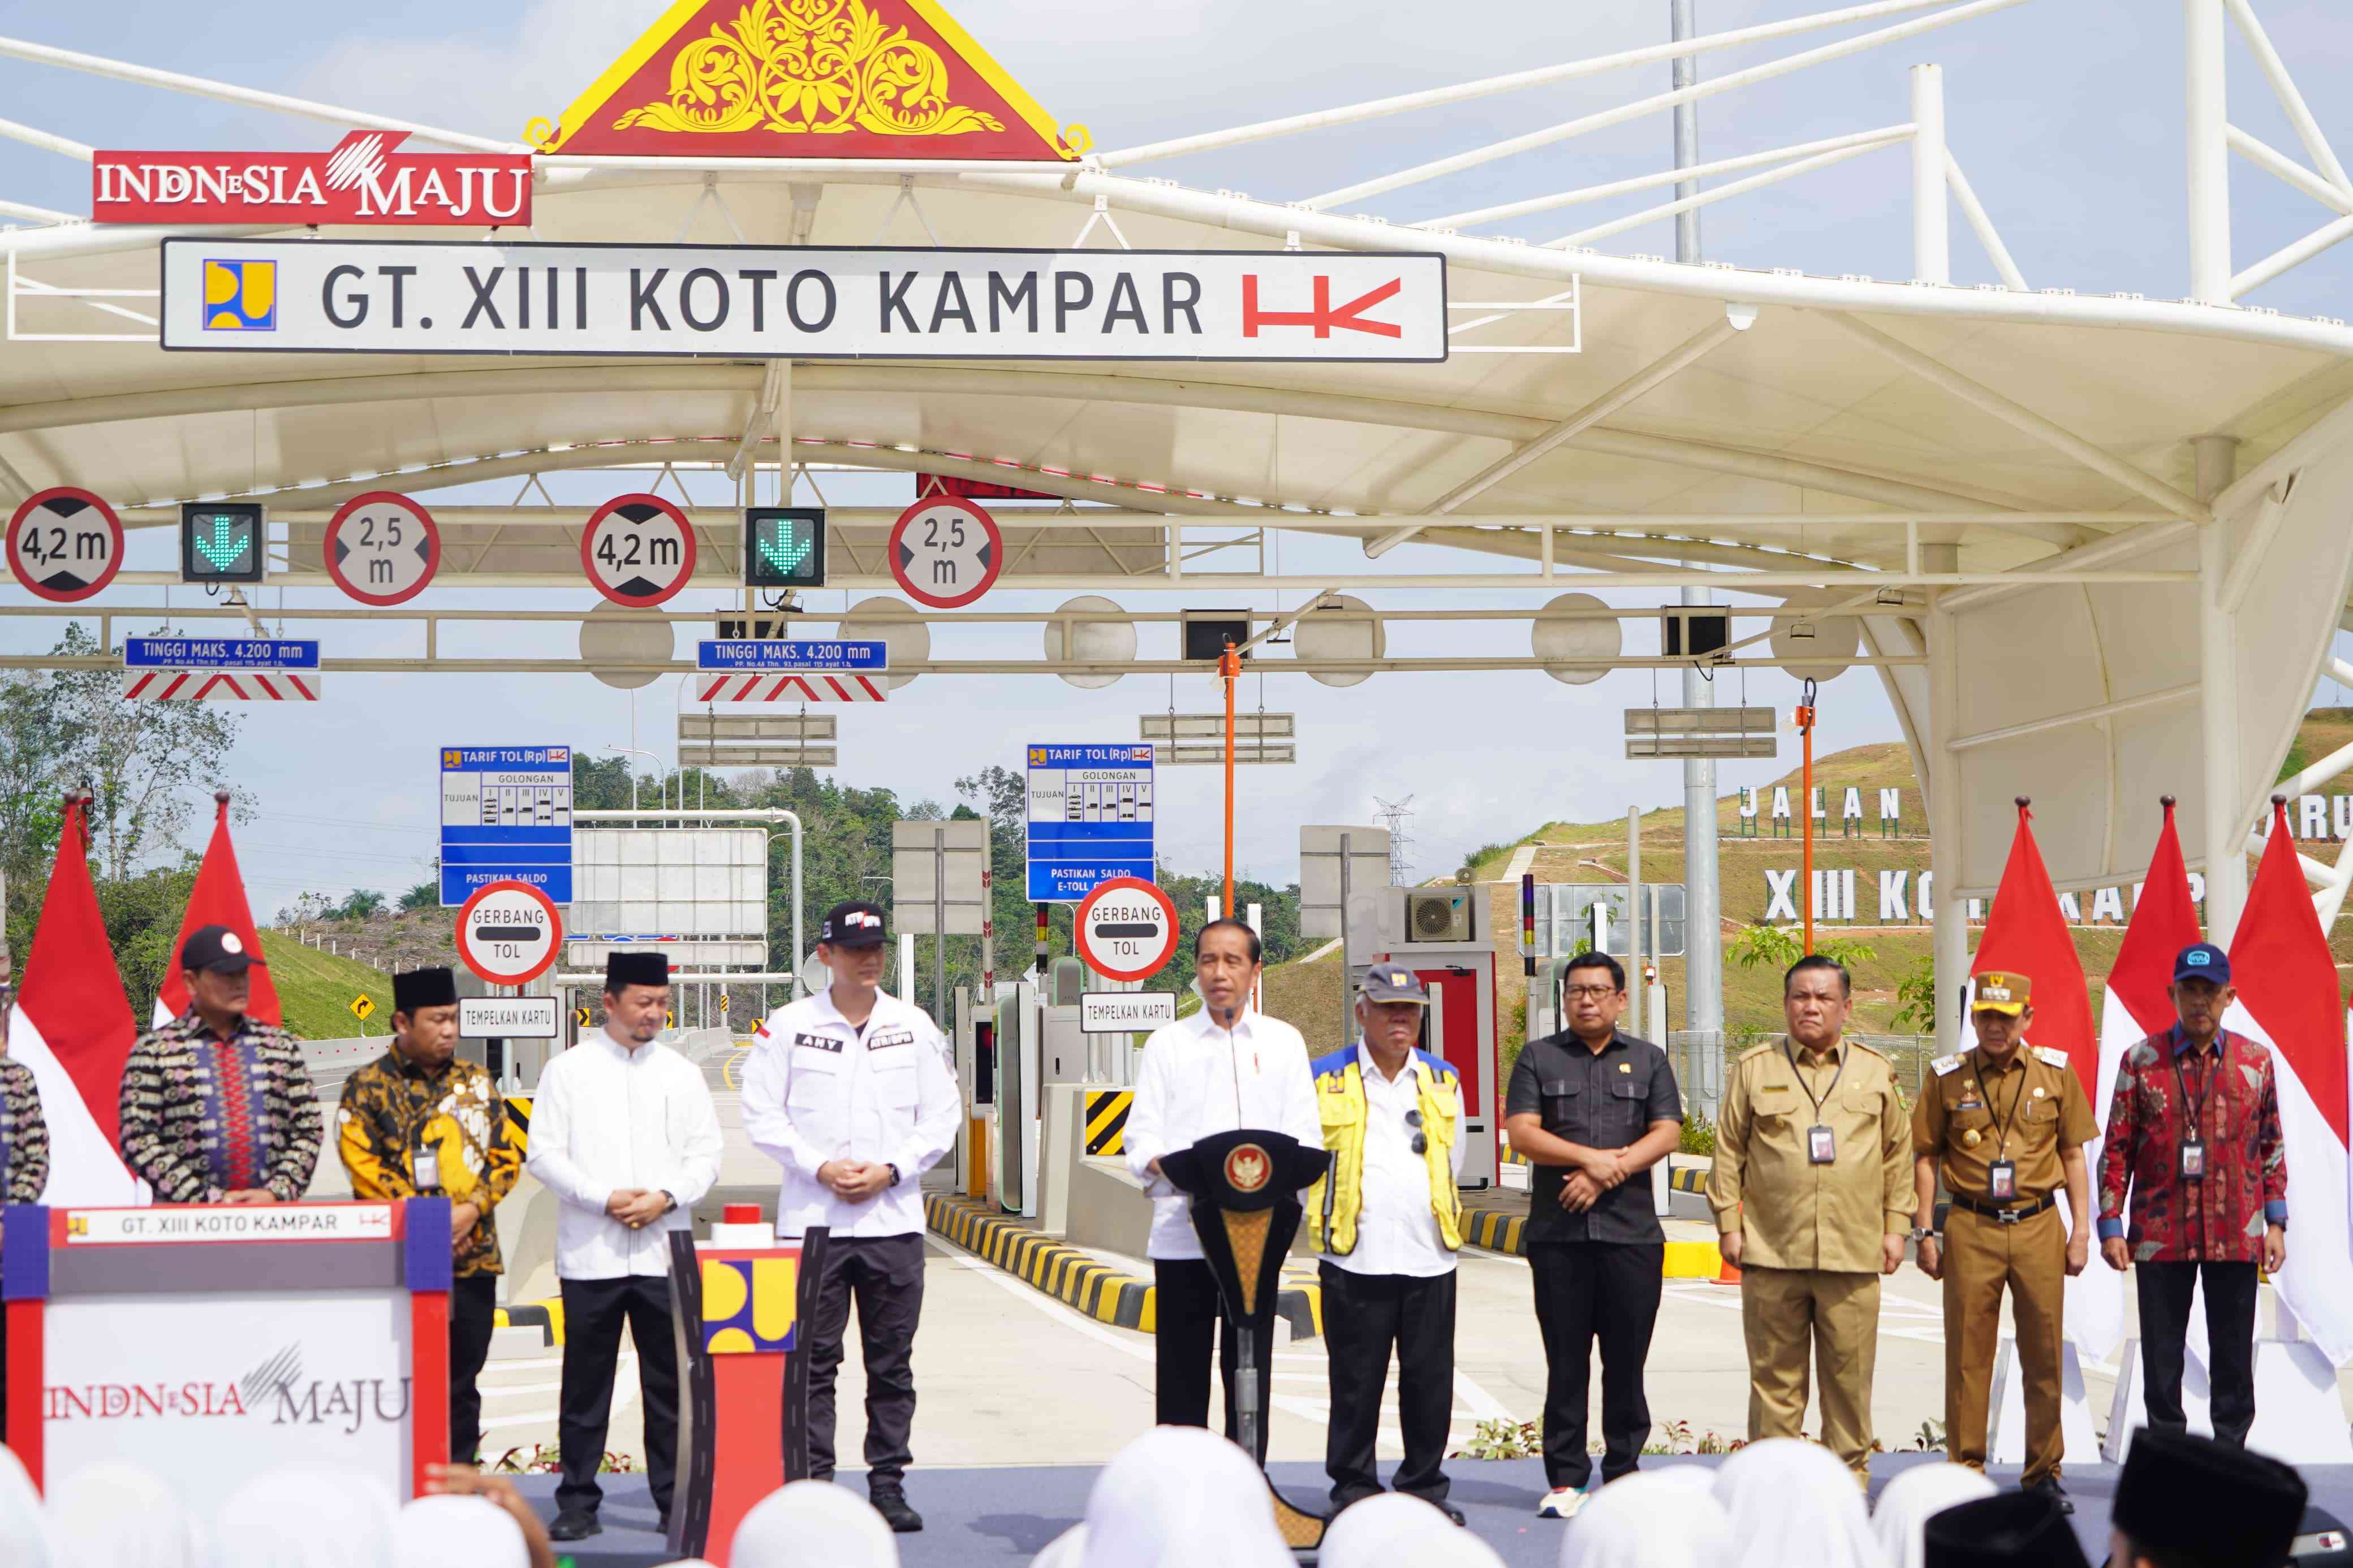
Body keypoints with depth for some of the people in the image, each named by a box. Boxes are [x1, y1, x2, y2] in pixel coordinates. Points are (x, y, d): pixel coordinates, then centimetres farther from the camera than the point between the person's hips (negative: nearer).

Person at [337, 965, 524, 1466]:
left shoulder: (476, 1082, 12)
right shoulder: (367, 1087, -1)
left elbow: (507, 1156, 9)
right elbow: (363, 1166, -9)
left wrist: (472, 1208, -8)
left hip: (473, 1254, 4)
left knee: (462, 1384, 9)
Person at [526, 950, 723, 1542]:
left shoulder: (682, 1073, 10)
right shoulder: (568, 1070, 4)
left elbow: (706, 1155, 8)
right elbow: (544, 1153, -1)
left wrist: (666, 1197, -9)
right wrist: (604, 1199, -12)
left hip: (664, 1252, 2)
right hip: (590, 1253, -2)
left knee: (669, 1383, 3)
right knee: (586, 1383, 2)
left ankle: (675, 1499, 10)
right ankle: (577, 1501, 9)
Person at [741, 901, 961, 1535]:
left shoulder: (914, 1026, 8)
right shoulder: (788, 1025, 2)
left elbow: (941, 1116, 8)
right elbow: (761, 1113, 1)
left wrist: (889, 1170, -6)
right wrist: (820, 1168, -11)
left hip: (894, 1218, 2)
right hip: (812, 1220, -2)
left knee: (892, 1363, 4)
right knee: (812, 1361, -1)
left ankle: (888, 1483, 10)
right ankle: (813, 1483, 3)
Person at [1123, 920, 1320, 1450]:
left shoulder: (1283, 1042, 12)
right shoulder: (1168, 1043, 10)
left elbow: (1305, 1137, 7)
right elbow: (1141, 1133, 4)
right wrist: (1168, 1168, -18)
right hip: (1182, 1227, -1)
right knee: (1181, 1366, -1)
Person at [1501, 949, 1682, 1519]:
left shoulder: (1648, 1060, 12)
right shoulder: (1539, 1058, 10)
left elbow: (1667, 1134, 1)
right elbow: (1522, 1132, -2)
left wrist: (1605, 1175, -11)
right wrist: (1591, 1157, -12)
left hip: (1632, 1231, 1)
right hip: (1557, 1232, 0)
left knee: (1626, 1360, 2)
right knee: (1566, 1360, 0)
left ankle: (1623, 1476, 9)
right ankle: (1566, 1478, 5)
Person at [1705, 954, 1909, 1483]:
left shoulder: (1875, 1072, 12)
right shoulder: (1754, 1071, 8)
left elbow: (1898, 1154, 15)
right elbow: (1729, 1153, 9)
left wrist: (1896, 1225, 9)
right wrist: (1728, 1224, 3)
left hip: (1853, 1255, 1)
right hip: (1771, 1253, -1)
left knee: (1850, 1373, 2)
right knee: (1775, 1374, 2)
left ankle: (1850, 1474, 13)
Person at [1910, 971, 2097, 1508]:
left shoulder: (2055, 1072, 6)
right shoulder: (1947, 1077, 3)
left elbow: (2073, 1155, 10)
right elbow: (1925, 1157, 7)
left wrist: (2081, 1230, 4)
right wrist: (1925, 1232, 0)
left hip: (2038, 1227, 1)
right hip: (1970, 1229, -1)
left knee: (2043, 1354, 5)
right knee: (1968, 1355, 0)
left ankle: (2044, 1471, 15)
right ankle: (1966, 1471, 7)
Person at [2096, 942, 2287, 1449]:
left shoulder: (2256, 1060, 5)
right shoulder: (2142, 1061, 1)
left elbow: (2272, 1146, 10)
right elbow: (2116, 1149, 3)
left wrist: (2275, 1223, 3)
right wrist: (2110, 1226, -3)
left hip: (2237, 1236, 1)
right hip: (2161, 1236, -1)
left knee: (2234, 1356, 6)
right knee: (2162, 1356, 5)